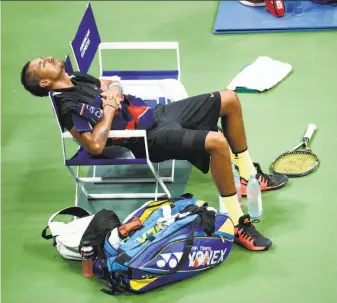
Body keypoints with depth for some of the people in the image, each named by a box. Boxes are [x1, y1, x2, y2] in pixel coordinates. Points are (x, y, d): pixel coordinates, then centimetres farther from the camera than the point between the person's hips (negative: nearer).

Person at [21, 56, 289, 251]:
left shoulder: (78, 79, 11)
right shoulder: (68, 106, -15)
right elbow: (96, 145, -27)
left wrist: (114, 91, 2)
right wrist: (110, 107, -16)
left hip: (157, 113, 9)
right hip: (152, 137, -9)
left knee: (229, 99, 8)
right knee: (217, 141, -32)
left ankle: (249, 175, 20)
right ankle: (237, 224, -21)